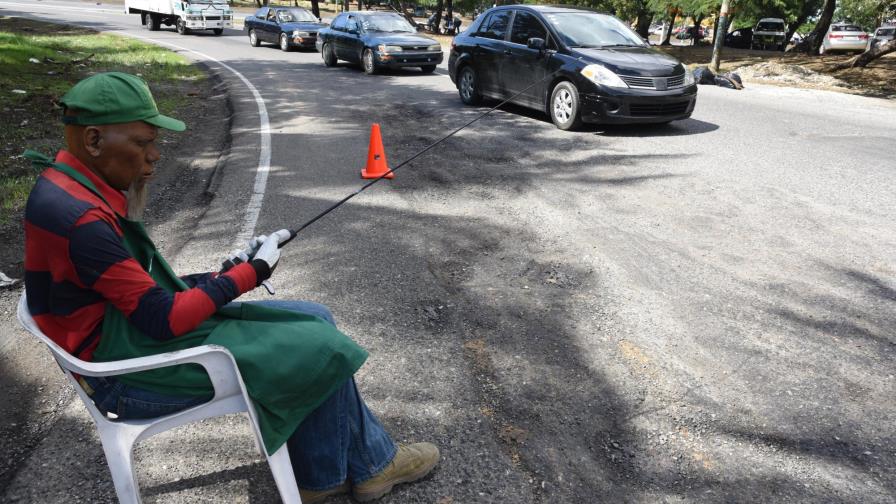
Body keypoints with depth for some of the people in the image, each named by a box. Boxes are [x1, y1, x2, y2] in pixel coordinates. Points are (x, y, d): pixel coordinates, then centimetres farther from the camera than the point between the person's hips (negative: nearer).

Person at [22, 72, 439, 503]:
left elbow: (145, 291, 8)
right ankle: (369, 464, 17)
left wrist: (226, 274, -3)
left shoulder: (75, 190, 5)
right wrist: (251, 272, -14)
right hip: (134, 373, -9)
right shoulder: (81, 218, -26)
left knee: (312, 321, 4)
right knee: (323, 350, -9)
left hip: (137, 333, 9)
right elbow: (164, 320, -23)